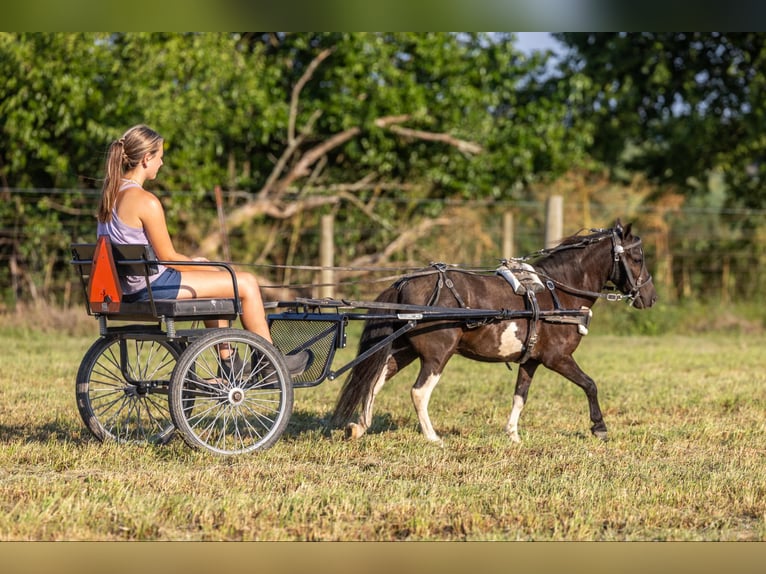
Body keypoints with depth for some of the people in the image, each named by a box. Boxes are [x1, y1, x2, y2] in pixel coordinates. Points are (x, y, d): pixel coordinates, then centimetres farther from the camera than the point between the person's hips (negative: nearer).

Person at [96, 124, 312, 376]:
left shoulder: (111, 193, 8)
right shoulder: (146, 201, -22)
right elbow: (167, 257, -15)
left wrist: (192, 261, 14)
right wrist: (199, 264, 2)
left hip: (127, 287, 10)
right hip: (151, 285, -10)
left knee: (217, 277, 31)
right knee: (247, 283, -2)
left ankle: (227, 362, 35)